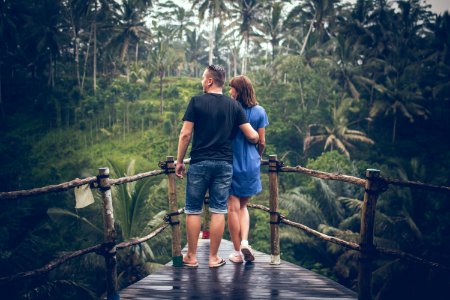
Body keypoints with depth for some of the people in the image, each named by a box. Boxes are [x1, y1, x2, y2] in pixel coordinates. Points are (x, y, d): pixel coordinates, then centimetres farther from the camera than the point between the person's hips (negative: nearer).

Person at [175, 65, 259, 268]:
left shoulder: (196, 101, -2)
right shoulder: (233, 105, 5)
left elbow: (185, 134, -7)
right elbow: (252, 136, 1)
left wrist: (179, 161, 2)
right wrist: (257, 140, 24)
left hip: (199, 162, -2)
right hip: (224, 164, 2)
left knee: (193, 210, 8)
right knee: (218, 211, 8)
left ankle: (191, 257, 16)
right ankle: (214, 257, 15)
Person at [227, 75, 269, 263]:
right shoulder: (259, 111, 0)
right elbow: (261, 142, 3)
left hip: (230, 163, -2)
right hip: (251, 165, 3)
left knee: (233, 207, 6)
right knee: (242, 206, 19)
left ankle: (237, 252, 12)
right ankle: (245, 241, 2)